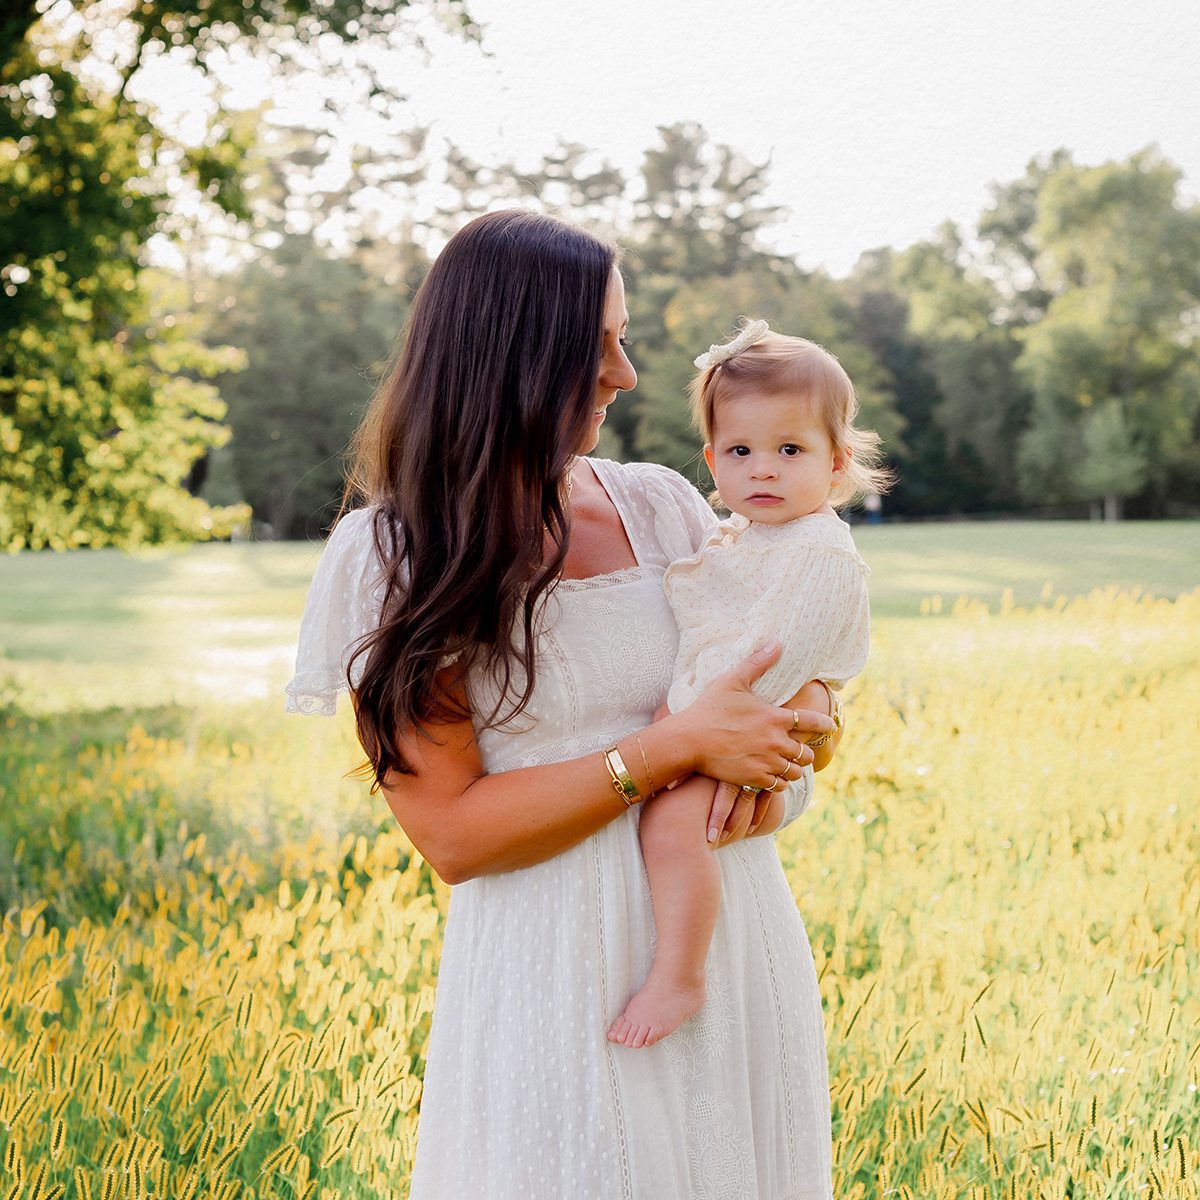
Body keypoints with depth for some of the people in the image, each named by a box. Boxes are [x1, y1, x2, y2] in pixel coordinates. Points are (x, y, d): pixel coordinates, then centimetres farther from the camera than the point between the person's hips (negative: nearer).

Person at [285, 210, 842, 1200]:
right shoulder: (393, 558, -7)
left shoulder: (660, 504, 4)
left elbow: (806, 673, 13)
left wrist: (786, 734, -11)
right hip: (553, 962, -4)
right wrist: (676, 748, -19)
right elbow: (452, 833, -13)